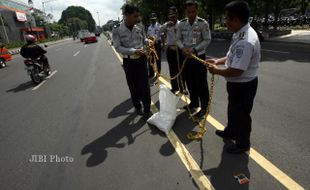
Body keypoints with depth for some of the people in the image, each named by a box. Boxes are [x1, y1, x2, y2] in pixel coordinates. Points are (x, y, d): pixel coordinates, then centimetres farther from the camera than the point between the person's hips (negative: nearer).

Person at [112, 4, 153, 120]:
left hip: (141, 59, 2)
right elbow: (118, 48, -15)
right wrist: (134, 51, -24)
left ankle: (146, 110, 16)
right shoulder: (117, 31, -11)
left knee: (144, 85, 1)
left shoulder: (139, 28, 0)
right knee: (133, 86, 11)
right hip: (128, 62, -2)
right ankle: (137, 106, 33)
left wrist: (148, 41, -8)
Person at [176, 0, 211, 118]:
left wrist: (194, 49, -21)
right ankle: (194, 103, 35)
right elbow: (178, 39, 6)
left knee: (201, 83, 0)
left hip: (199, 56, -4)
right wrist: (183, 48, -13)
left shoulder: (203, 23, -11)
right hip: (186, 57, 5)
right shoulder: (181, 24, 1)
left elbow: (207, 40, -10)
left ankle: (204, 107, 16)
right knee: (189, 81, 15)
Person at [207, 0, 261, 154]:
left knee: (241, 114, 10)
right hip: (238, 83, 10)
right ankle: (230, 131, 52)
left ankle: (242, 144, 34)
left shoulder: (245, 42, -32)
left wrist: (216, 71, -16)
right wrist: (218, 61, 4)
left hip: (243, 85, -10)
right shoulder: (242, 33, 1)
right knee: (233, 109, 27)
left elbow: (236, 71, -31)